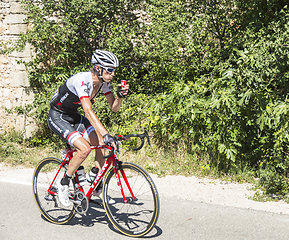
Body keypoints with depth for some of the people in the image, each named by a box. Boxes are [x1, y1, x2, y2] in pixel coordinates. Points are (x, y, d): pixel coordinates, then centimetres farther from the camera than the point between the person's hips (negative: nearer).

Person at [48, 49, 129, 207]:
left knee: (102, 144, -11)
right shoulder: (82, 80, -32)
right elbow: (88, 111, -42)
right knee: (85, 148, -25)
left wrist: (120, 95, -23)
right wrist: (106, 134, -50)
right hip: (57, 117, -7)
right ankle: (63, 185, -4)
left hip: (73, 116, 8)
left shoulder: (103, 82, -7)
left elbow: (114, 108, -2)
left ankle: (98, 188, 3)